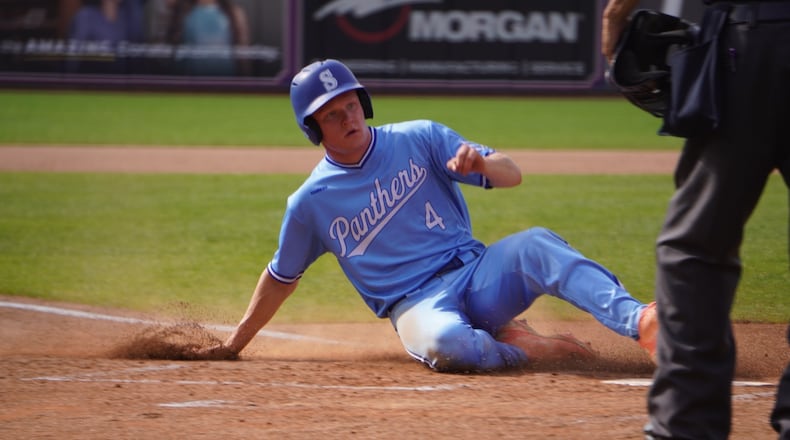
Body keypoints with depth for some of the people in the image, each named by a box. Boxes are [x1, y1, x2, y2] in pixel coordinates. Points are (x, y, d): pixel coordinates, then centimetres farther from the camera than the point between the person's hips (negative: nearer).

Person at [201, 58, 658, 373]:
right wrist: (234, 346, 19)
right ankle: (523, 349, -13)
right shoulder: (311, 201, 4)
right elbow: (281, 278, 17)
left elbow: (512, 174, 0)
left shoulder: (420, 139, 4)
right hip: (417, 303, -1)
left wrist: (481, 163, -24)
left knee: (536, 245, -32)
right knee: (445, 343, -40)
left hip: (476, 274, 1)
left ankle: (640, 322, -47)